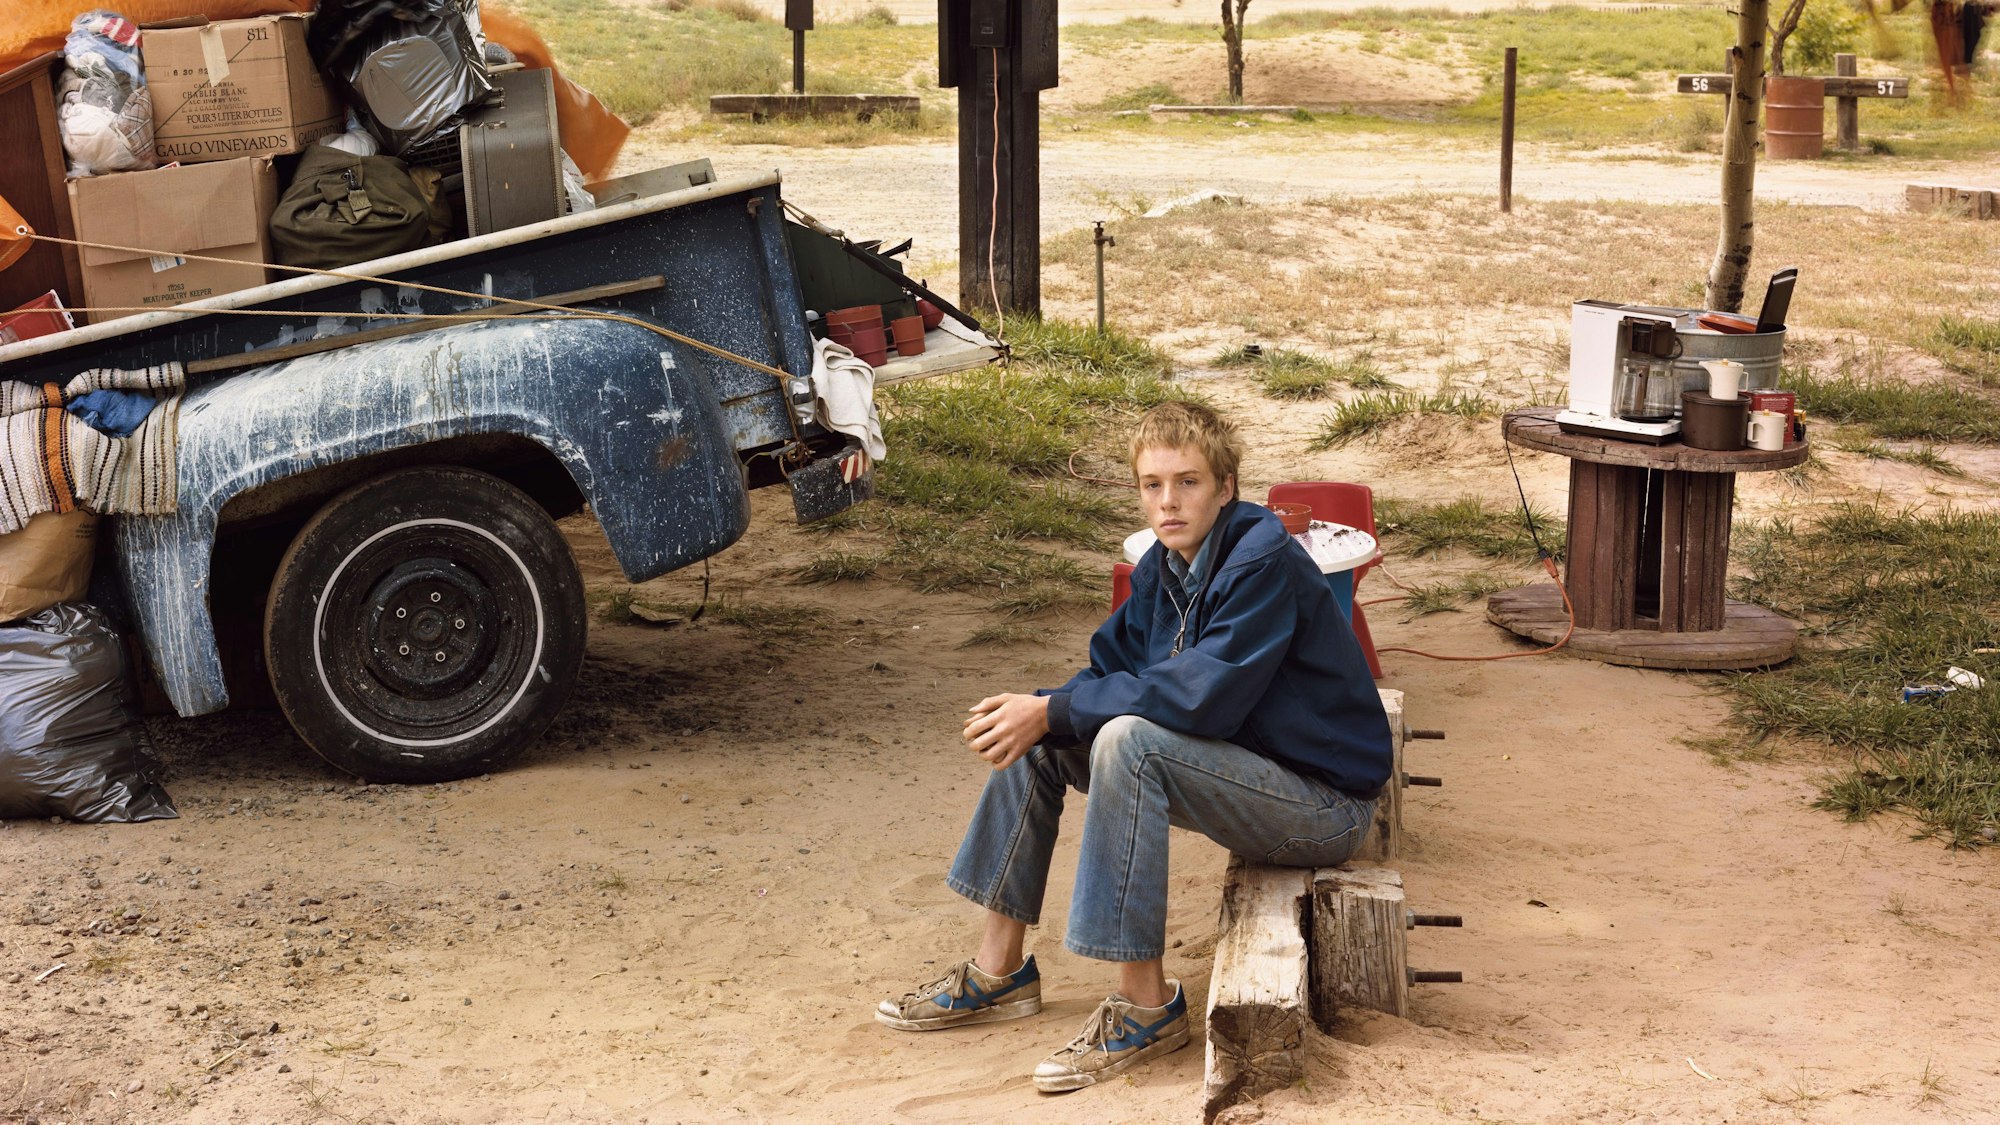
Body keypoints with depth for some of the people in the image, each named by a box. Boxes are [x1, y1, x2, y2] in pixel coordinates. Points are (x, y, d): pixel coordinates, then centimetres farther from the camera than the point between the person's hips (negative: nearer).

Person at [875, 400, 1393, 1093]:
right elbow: (1110, 669, 4)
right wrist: (1037, 715, -19)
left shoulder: (1264, 564, -22)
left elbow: (1201, 696, -31)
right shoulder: (1164, 569, 4)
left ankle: (1146, 1008, -24)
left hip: (1325, 804, -9)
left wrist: (1050, 712, -25)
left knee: (1128, 738, -31)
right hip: (1239, 770, 9)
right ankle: (1001, 971, 10)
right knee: (1036, 742, 3)